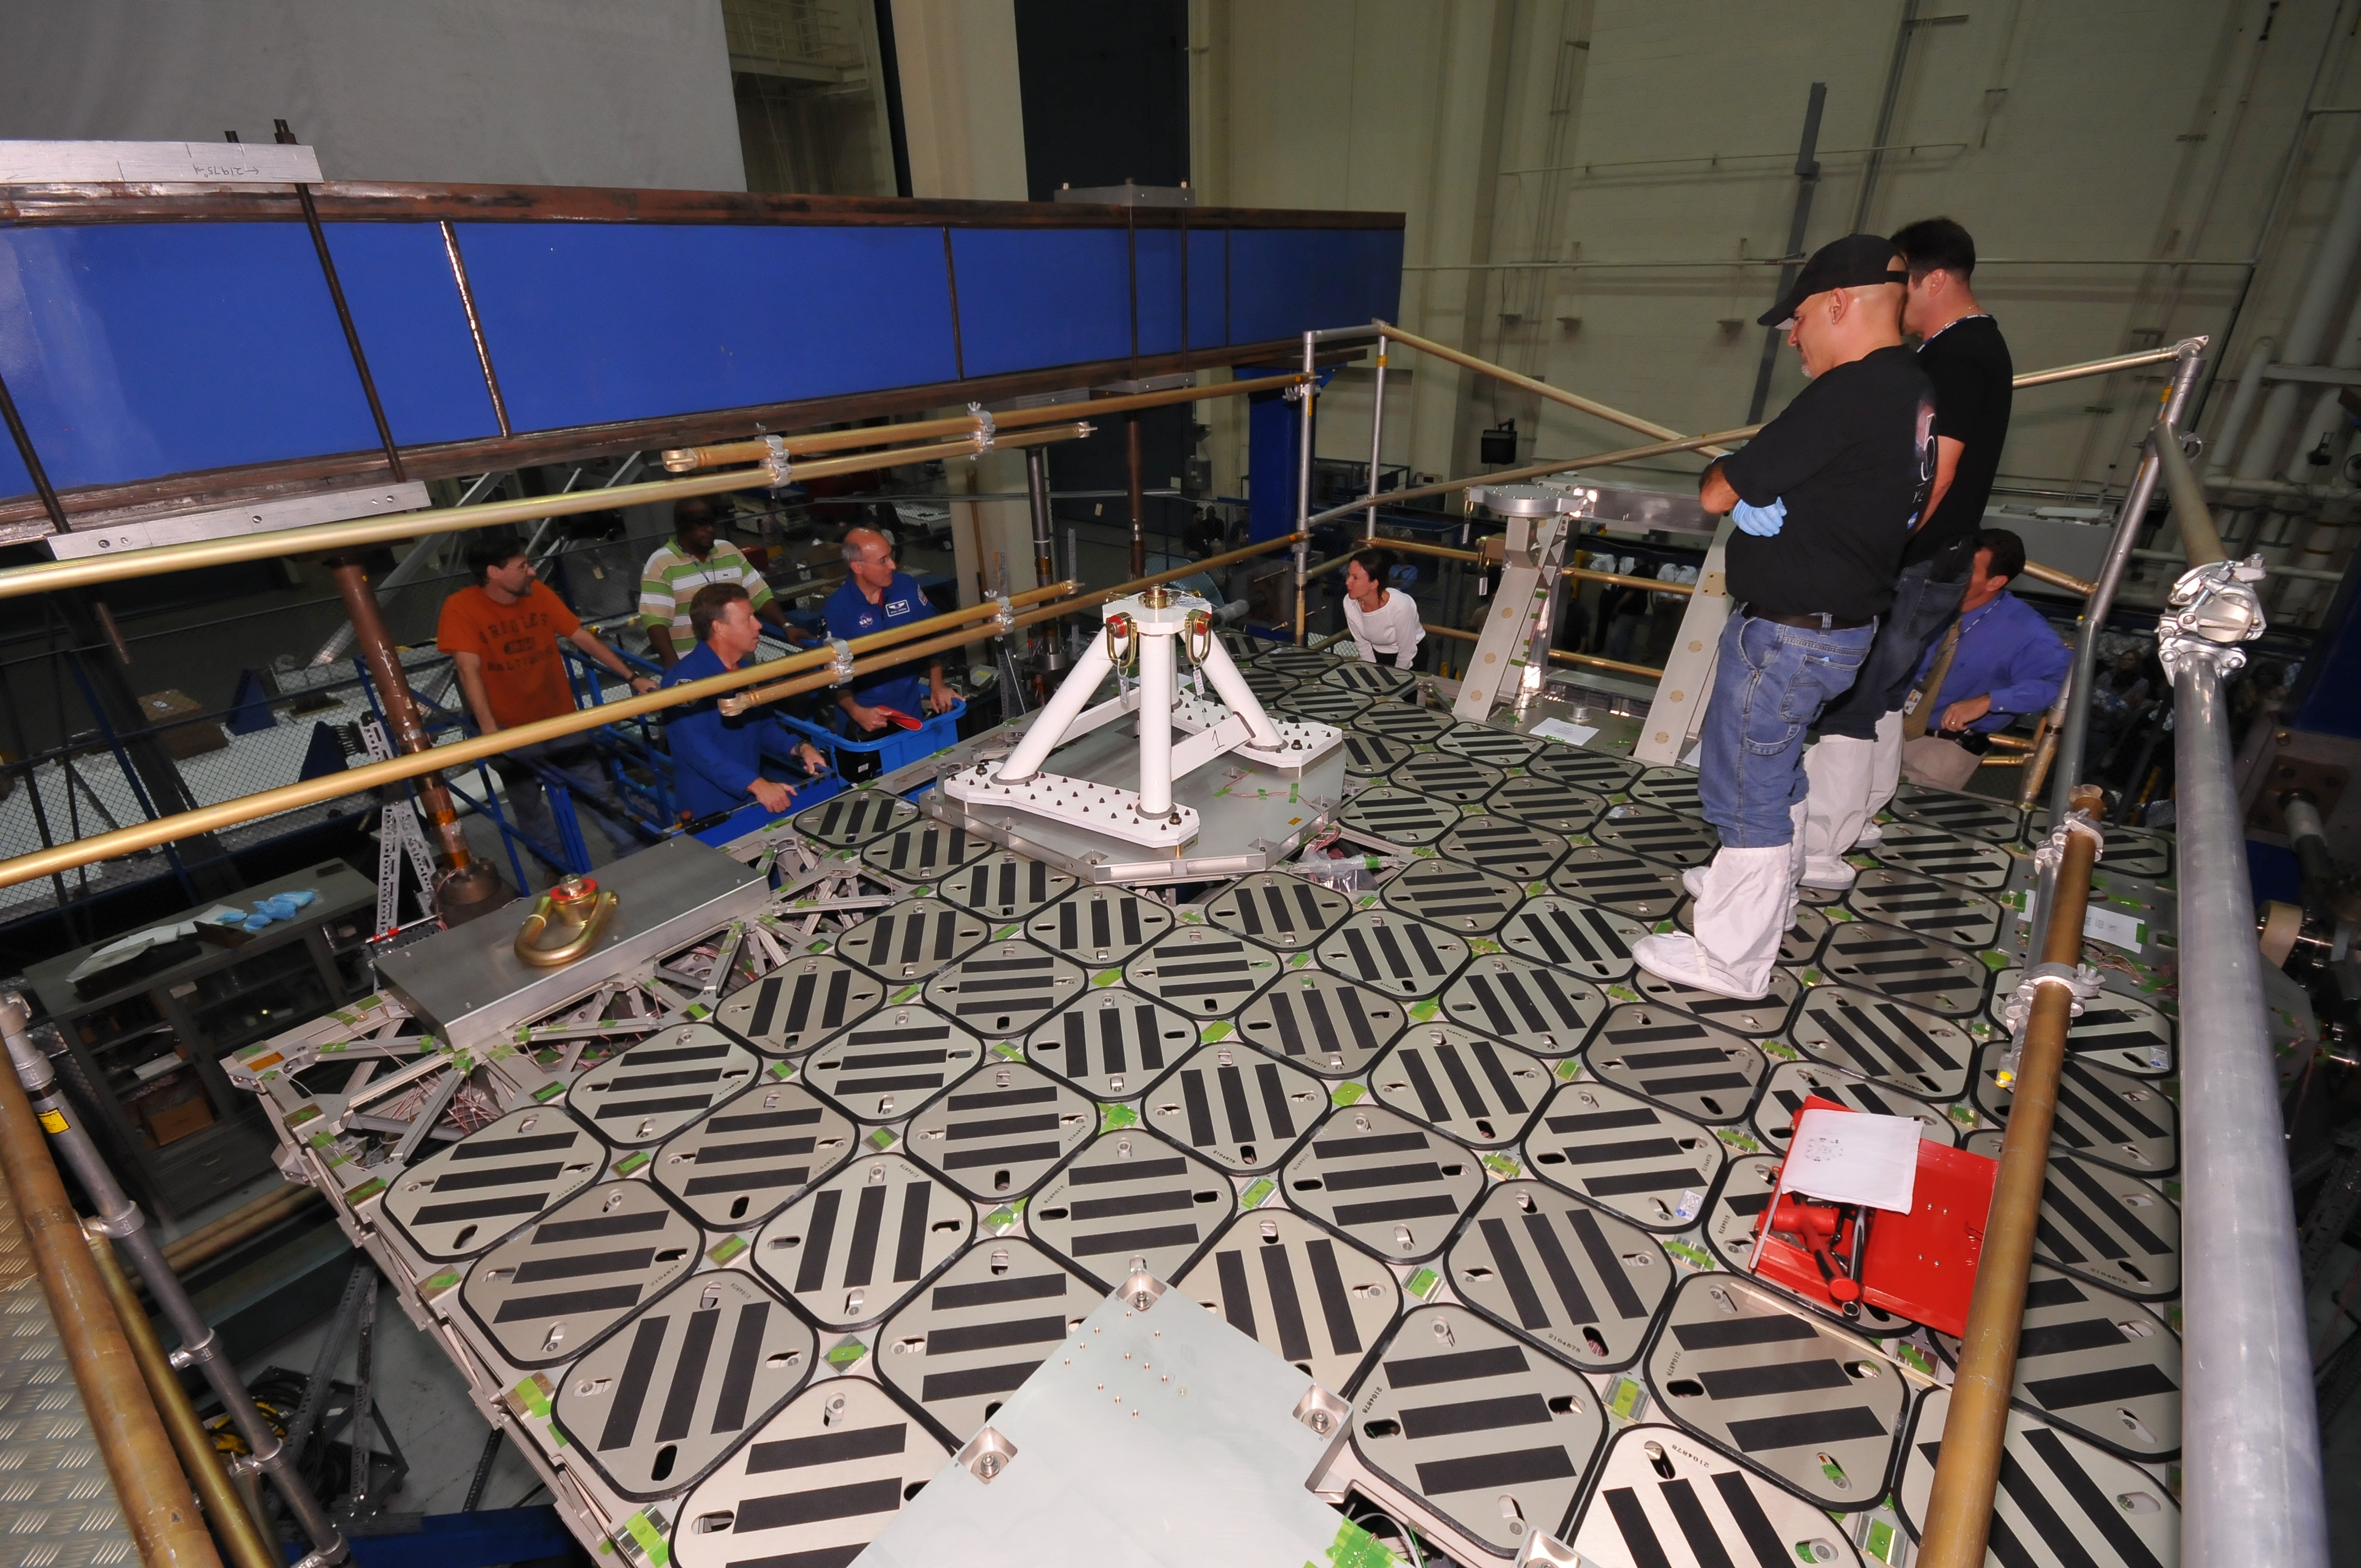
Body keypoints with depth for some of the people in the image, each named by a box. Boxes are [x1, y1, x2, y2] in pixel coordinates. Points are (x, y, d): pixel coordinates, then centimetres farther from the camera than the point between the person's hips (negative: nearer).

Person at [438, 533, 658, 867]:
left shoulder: (538, 592, -4)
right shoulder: (461, 607, -15)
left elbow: (583, 637, 1)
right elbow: (469, 669, -23)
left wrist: (632, 677, -4)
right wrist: (488, 728, -34)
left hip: (561, 720, 3)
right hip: (511, 733, -2)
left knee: (597, 795, 6)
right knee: (530, 812, 10)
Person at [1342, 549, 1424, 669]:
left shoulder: (1401, 606, -33)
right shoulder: (1350, 603, -21)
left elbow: (1406, 654, -19)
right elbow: (1363, 645, -5)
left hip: (1410, 658, -3)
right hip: (1377, 655, 3)